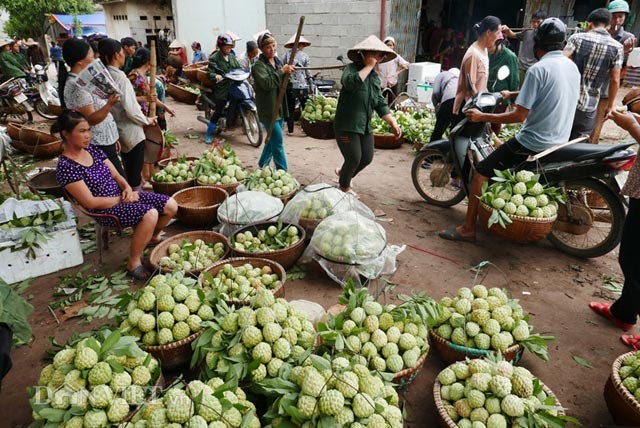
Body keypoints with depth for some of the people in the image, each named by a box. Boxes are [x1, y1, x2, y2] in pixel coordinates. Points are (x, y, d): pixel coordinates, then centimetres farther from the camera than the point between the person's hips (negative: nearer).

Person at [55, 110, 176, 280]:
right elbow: (90, 202, -19)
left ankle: (153, 237, 26)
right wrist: (122, 199, -13)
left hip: (121, 195, 8)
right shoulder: (65, 166, -17)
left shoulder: (92, 149, 6)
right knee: (150, 214, -33)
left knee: (171, 206, -3)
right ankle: (134, 264, -15)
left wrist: (127, 187, -10)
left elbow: (116, 175, 11)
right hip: (105, 209, -8)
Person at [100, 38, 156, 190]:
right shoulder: (120, 78, -22)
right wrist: (147, 120, -7)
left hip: (117, 130, 8)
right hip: (131, 133, -8)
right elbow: (131, 110, -23)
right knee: (135, 172, 4)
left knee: (127, 170, 23)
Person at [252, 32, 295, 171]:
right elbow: (267, 83, -25)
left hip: (279, 107, 8)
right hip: (268, 108, -8)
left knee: (273, 139, 17)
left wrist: (287, 73, 2)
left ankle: (262, 164, 35)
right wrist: (282, 71, -24)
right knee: (278, 141, -7)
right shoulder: (259, 65, -11)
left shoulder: (277, 61, 12)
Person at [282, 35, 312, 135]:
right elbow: (308, 72, 2)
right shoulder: (304, 55, -2)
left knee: (290, 108, 9)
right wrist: (309, 78, 18)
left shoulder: (287, 54, 0)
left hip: (289, 85, 2)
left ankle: (290, 130, 13)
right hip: (302, 85, -2)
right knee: (305, 108, 8)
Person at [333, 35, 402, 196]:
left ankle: (343, 172, 39)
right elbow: (351, 82, -34)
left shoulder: (375, 77, 12)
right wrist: (369, 66, -24)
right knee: (354, 159, -4)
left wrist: (393, 123, 3)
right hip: (347, 125, -7)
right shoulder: (352, 68, -9)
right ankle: (344, 187, 23)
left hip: (365, 126, 7)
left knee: (367, 158, 11)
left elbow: (380, 104, 12)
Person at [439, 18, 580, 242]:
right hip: (559, 143, 9)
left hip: (533, 143, -9)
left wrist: (482, 117, -13)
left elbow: (519, 116, -21)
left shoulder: (538, 69, -18)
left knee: (480, 173, -4)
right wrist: (514, 95, 31)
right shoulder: (573, 67, 8)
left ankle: (468, 229, -3)